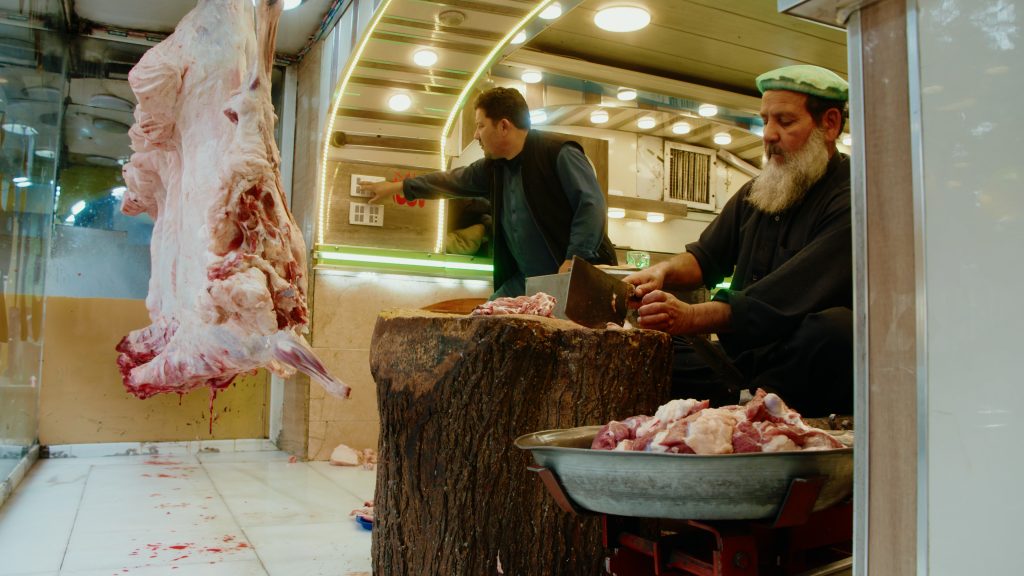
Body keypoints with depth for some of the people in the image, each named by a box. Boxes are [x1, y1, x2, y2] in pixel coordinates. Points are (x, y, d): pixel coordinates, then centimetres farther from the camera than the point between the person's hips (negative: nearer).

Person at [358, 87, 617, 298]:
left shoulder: (559, 153, -10)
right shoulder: (493, 167, 13)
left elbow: (592, 205, -16)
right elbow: (452, 180, 28)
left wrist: (574, 261, -23)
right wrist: (395, 187, 37)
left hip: (578, 276, -7)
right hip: (526, 281, 7)